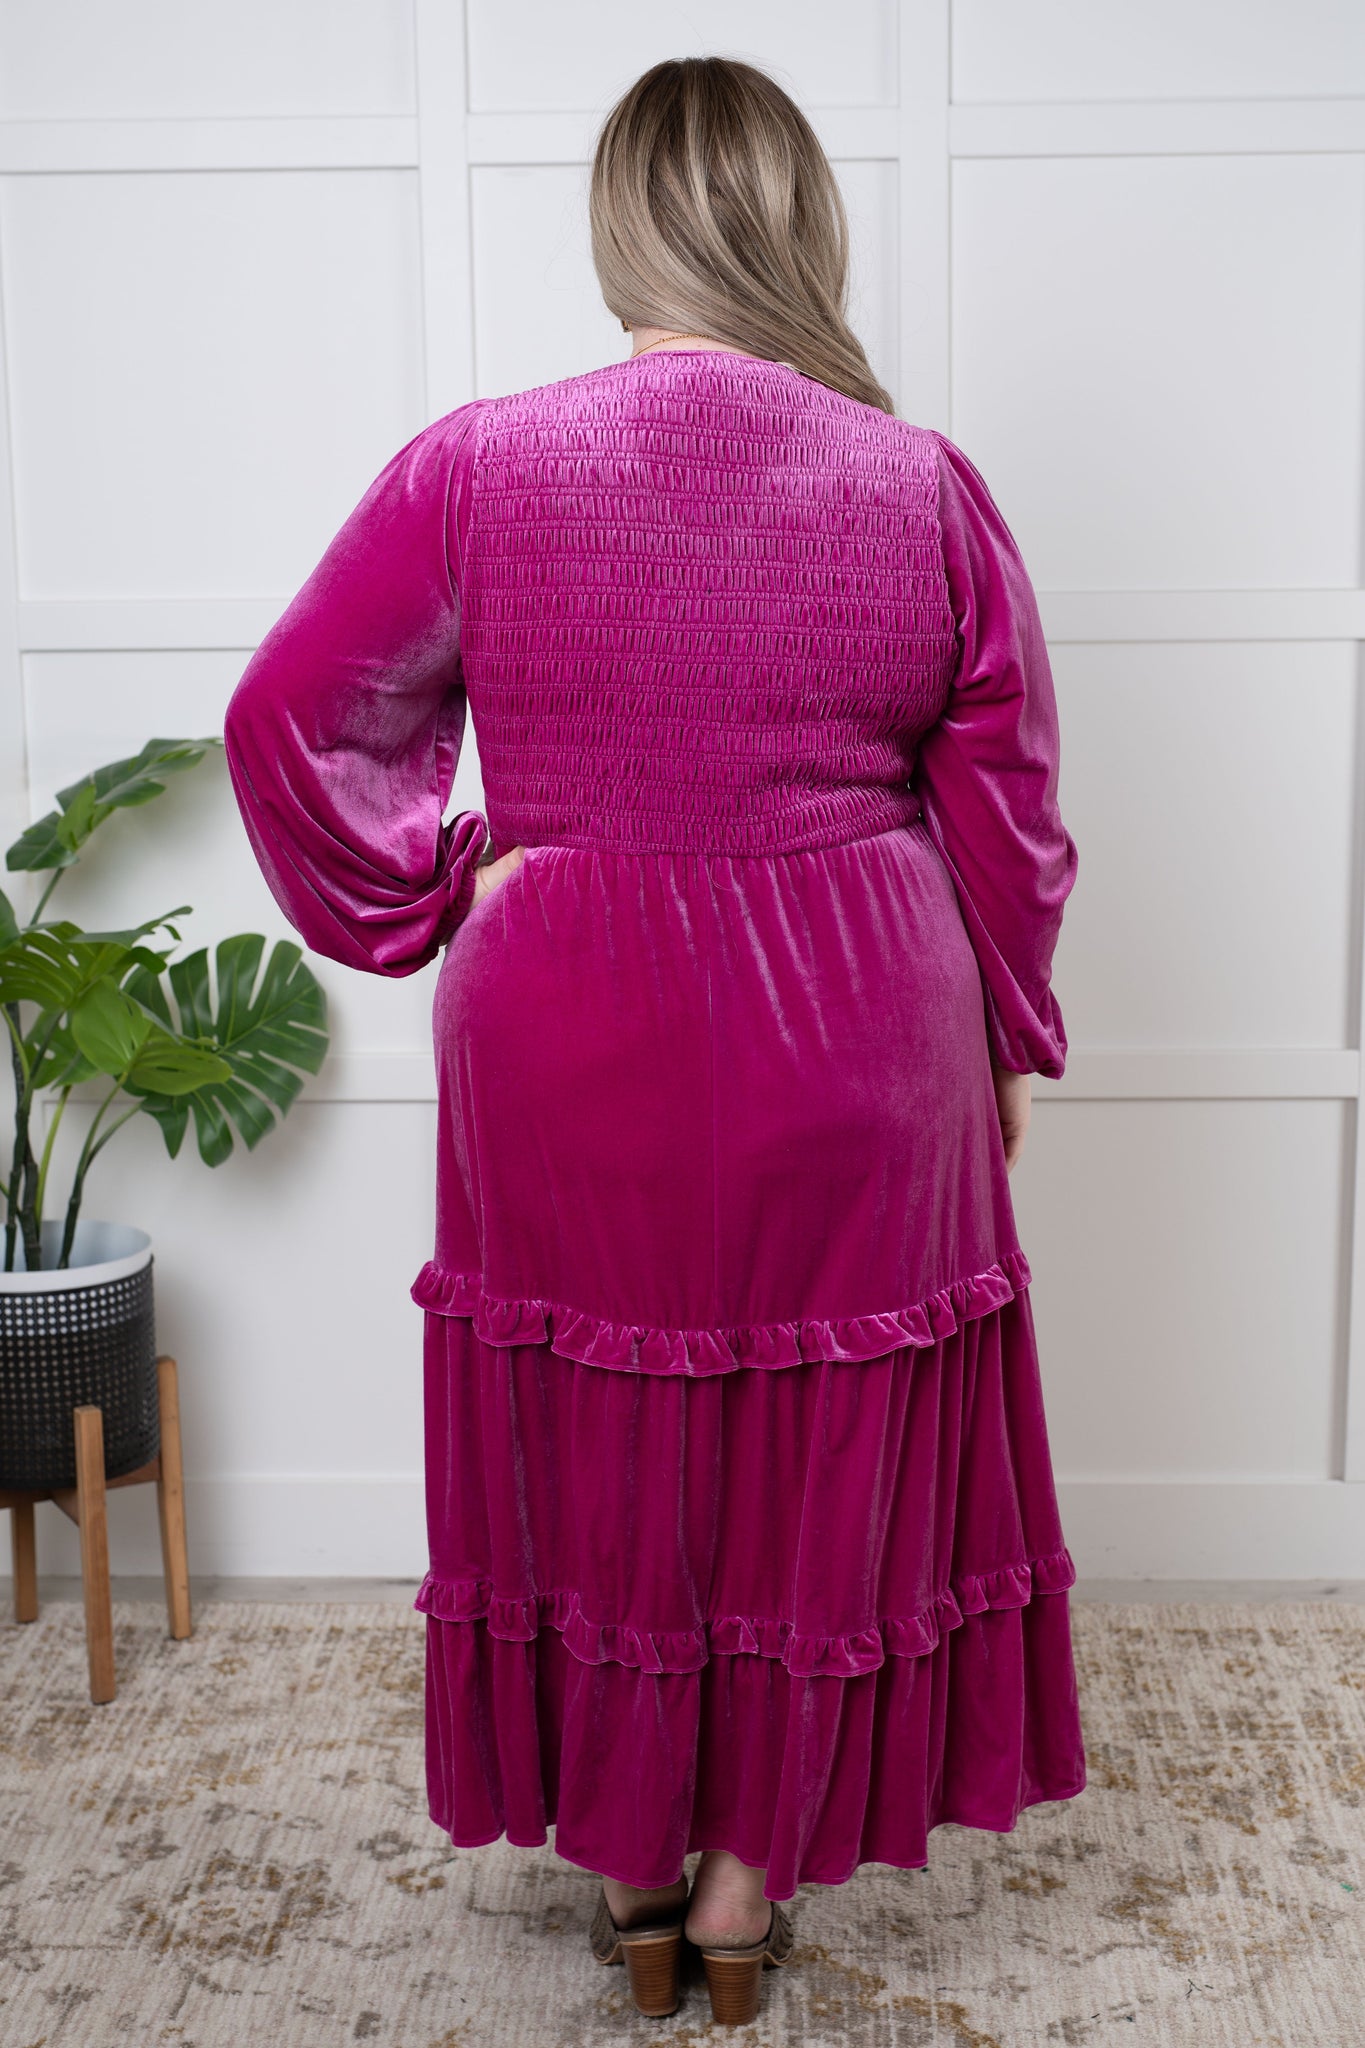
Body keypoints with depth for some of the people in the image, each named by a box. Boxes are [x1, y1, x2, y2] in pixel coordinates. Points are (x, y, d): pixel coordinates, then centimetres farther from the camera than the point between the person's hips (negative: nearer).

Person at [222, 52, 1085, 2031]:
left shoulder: (475, 470, -9)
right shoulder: (929, 488, -7)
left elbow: (287, 720, -6)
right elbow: (1006, 819, -1)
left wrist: (431, 886, 6)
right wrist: (1003, 1047, 11)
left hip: (568, 1062, 0)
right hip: (851, 1066, 1)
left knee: (595, 1442, 16)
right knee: (818, 1448, 15)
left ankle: (629, 1865, 33)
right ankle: (749, 1877, 30)